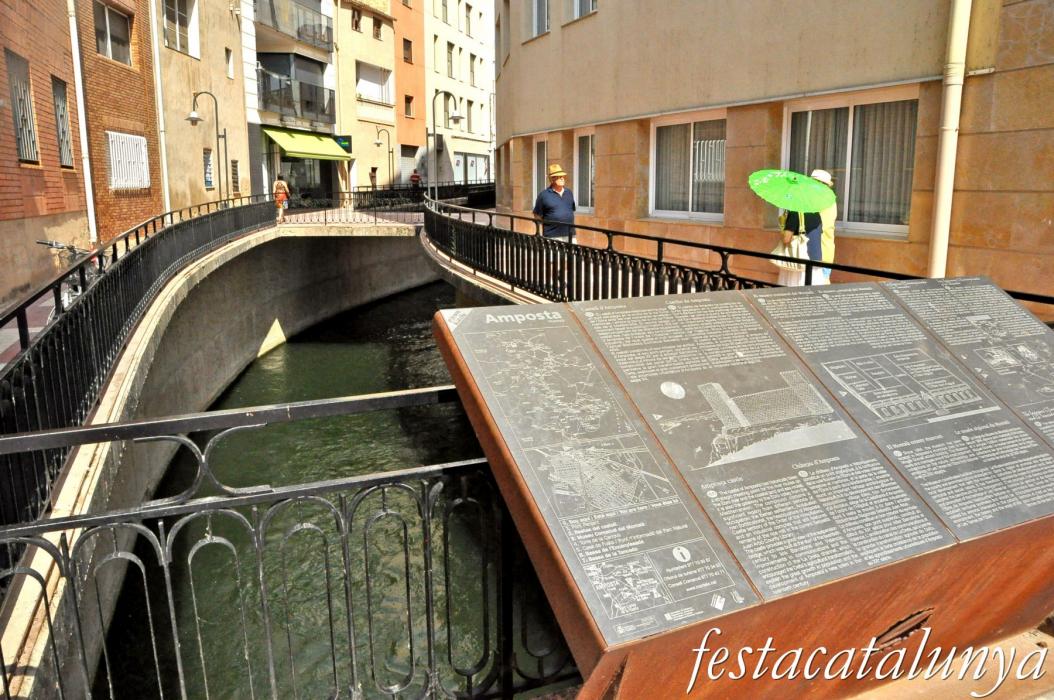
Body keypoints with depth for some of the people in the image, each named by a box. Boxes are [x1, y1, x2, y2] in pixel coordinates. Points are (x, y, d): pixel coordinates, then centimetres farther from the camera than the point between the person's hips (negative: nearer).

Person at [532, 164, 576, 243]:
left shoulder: (569, 193, 14)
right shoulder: (544, 195, -2)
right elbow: (537, 216, 2)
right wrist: (548, 223, -2)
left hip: (570, 235, 5)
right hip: (552, 237, -5)